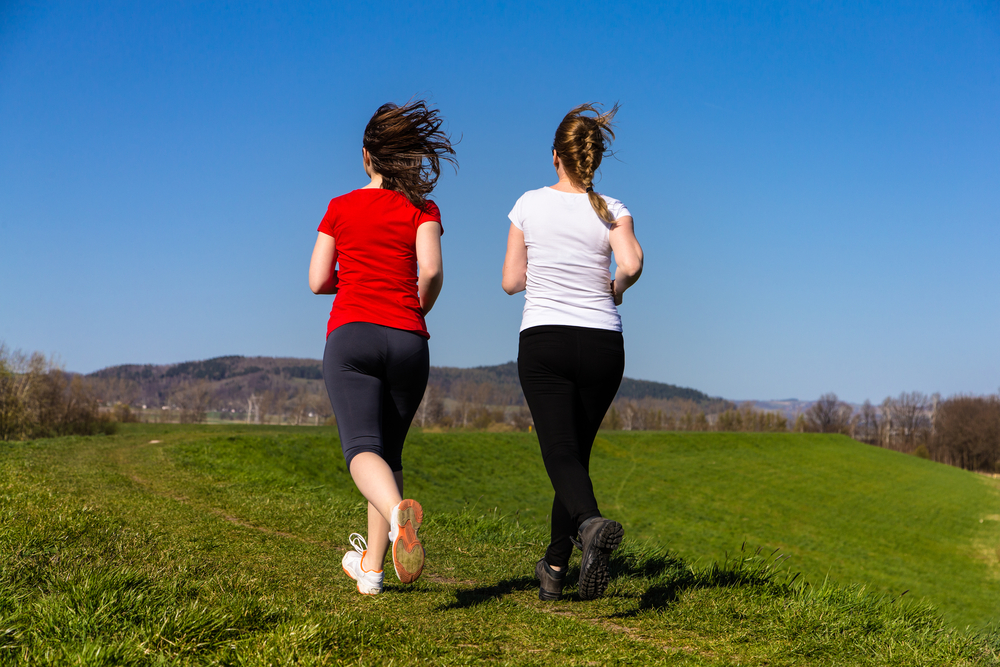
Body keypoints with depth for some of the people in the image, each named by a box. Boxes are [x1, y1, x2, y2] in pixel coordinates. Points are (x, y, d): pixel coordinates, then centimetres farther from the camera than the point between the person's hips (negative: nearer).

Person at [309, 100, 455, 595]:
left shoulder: (340, 208, 13)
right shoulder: (422, 208, 9)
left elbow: (318, 281, 10)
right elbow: (431, 270, -6)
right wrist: (417, 309, 13)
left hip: (351, 333, -1)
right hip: (407, 341, 1)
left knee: (362, 448, -14)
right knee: (389, 451, 15)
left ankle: (398, 510, -47)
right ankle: (371, 567, 17)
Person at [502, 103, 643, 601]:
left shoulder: (529, 204, 3)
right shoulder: (611, 211, 2)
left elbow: (511, 282, 5)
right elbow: (631, 265, -16)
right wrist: (614, 289, 5)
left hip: (543, 340, -2)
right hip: (602, 342, 2)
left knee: (561, 453, -7)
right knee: (577, 451, 14)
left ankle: (591, 522, -39)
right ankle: (554, 568, 22)